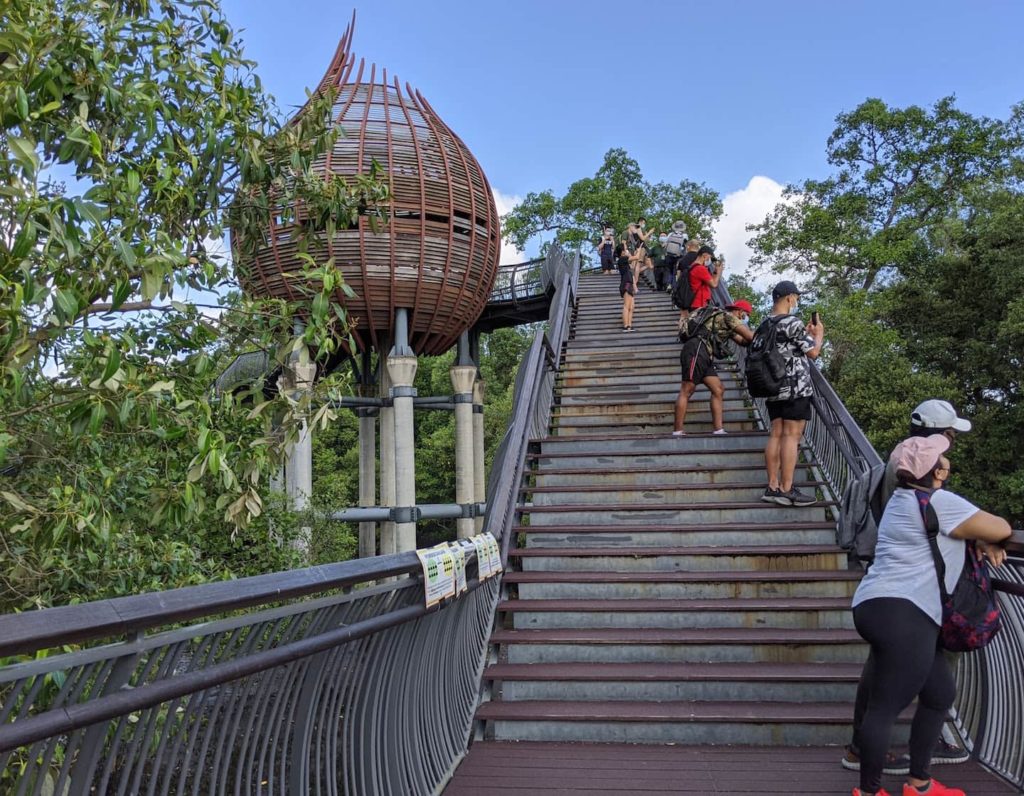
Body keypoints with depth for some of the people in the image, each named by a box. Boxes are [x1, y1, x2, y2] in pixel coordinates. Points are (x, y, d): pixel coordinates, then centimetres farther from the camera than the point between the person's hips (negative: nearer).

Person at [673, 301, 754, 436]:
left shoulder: (729, 327, 30)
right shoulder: (728, 316, 1)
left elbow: (743, 341, 28)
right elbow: (749, 336, -2)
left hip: (704, 356, 10)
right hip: (696, 350, -10)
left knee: (718, 390, 5)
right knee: (686, 391, -12)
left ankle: (718, 430, 0)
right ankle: (677, 432, -14)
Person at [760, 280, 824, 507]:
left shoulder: (765, 325, 12)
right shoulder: (793, 323, -12)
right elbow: (813, 352, -6)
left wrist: (806, 333, 24)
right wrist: (818, 334, 10)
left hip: (774, 389, 8)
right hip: (795, 388, -8)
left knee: (776, 435, 8)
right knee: (792, 436, -6)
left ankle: (773, 487, 10)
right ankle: (787, 491, -6)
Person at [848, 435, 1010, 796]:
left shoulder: (906, 498, 17)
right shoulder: (940, 502, -12)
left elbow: (965, 522, 30)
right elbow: (1000, 528, -5)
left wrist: (983, 542, 10)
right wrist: (987, 537, 17)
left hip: (883, 608, 11)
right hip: (901, 615, -11)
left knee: (940, 693, 19)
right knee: (886, 707, -4)